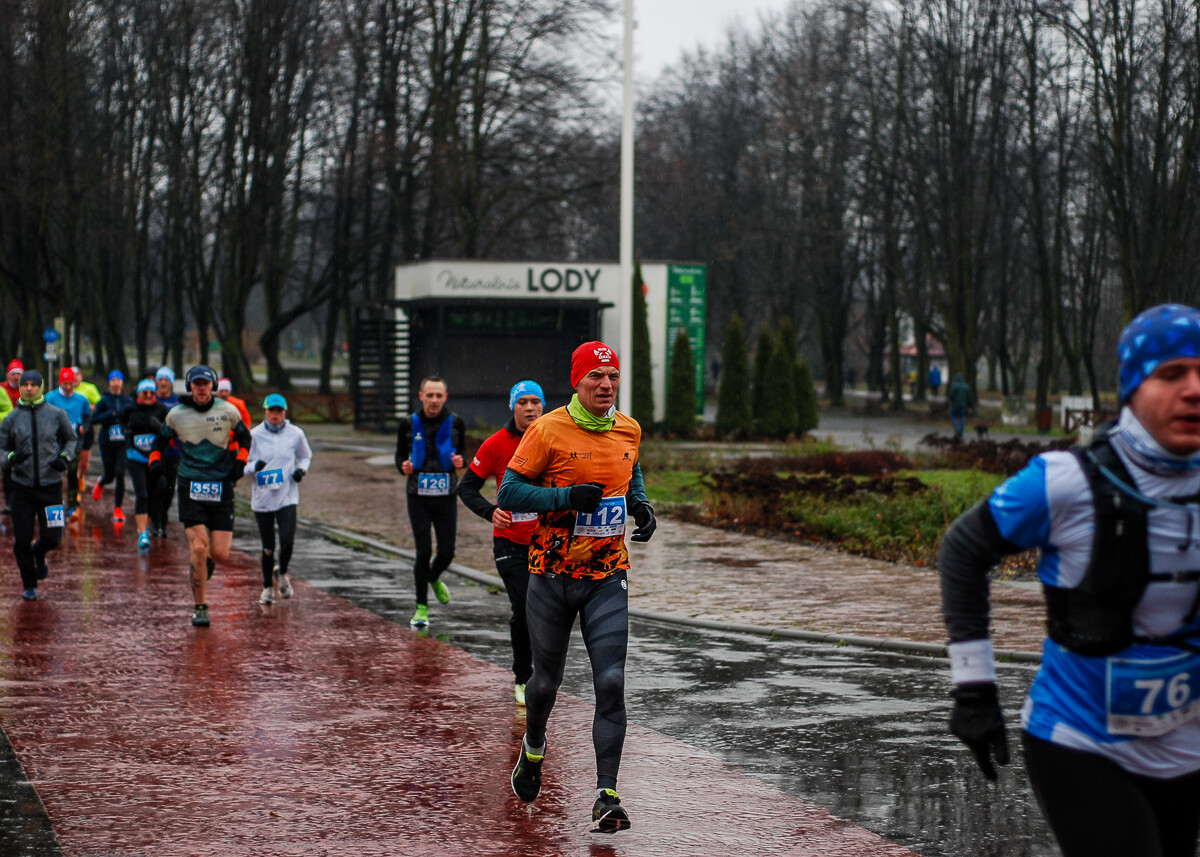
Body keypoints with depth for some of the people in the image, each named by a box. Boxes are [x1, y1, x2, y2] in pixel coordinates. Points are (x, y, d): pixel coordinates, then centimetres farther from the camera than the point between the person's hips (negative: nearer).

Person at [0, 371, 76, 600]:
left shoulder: (57, 415, 2)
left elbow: (71, 438, 17)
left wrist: (65, 457, -2)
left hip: (51, 486, 0)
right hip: (22, 488, 0)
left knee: (52, 537, -6)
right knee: (22, 541, -1)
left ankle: (39, 555, 32)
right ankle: (29, 585, 20)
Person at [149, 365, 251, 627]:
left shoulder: (228, 411, 2)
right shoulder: (176, 414, 1)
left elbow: (244, 436, 20)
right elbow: (160, 440, 18)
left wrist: (240, 461, 5)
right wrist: (155, 461, 0)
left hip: (221, 486, 1)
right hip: (191, 487, -1)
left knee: (220, 554, -4)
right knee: (199, 549, -12)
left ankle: (204, 565, 35)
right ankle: (200, 607, 2)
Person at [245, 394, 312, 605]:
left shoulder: (296, 434, 2)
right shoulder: (255, 435, -1)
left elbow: (305, 456, 20)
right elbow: (242, 464, 4)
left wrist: (301, 469, -1)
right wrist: (254, 466, -18)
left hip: (287, 497, 0)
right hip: (262, 498, 0)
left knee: (287, 541, -16)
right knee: (268, 547, 4)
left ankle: (281, 573, 15)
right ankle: (268, 587, 24)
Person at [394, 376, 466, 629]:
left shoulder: (455, 423, 2)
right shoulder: (409, 424, 0)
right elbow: (400, 455, 10)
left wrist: (459, 462, -9)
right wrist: (403, 466, -13)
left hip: (446, 496, 1)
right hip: (418, 496, -1)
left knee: (447, 552, 1)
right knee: (424, 552, -5)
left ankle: (433, 579, 37)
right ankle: (422, 607, 9)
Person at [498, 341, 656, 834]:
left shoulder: (629, 430, 4)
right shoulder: (549, 430, -11)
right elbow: (509, 493, -10)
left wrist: (640, 505, 5)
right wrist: (568, 497, -22)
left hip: (607, 577, 2)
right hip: (552, 575, -2)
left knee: (611, 683, -11)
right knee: (547, 681, 12)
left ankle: (606, 798, -8)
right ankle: (533, 748, 45)